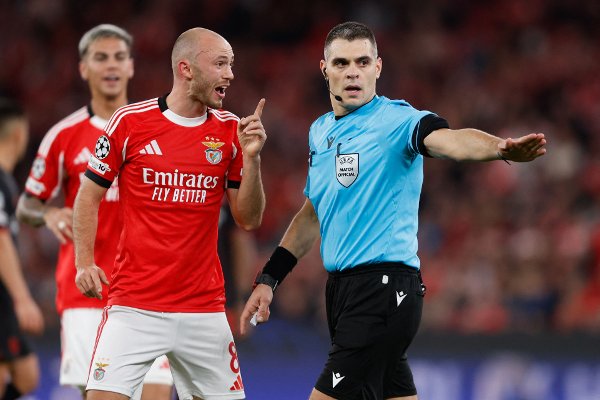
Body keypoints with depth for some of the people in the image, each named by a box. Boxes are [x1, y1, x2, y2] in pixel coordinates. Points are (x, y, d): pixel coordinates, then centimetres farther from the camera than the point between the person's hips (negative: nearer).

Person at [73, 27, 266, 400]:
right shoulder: (130, 122, -4)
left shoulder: (230, 130, 4)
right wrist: (84, 263, -5)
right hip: (134, 307, -3)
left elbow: (249, 219, 5)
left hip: (204, 309, 3)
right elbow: (89, 196, 6)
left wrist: (251, 158, -10)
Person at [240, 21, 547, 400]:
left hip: (385, 288, -8)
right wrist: (268, 280, 25)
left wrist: (502, 147, -52)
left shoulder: (396, 119, -10)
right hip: (343, 287, 8)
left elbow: (448, 140, -31)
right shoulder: (320, 131, 14)